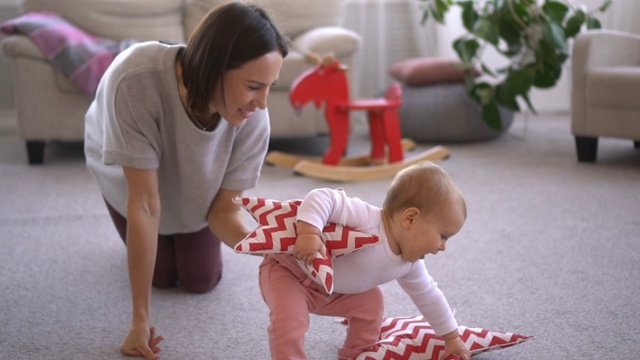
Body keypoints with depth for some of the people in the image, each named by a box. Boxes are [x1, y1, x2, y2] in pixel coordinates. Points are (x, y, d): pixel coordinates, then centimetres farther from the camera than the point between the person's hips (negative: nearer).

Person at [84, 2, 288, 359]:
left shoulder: (253, 119, -38)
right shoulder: (135, 79, -48)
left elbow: (224, 211, -27)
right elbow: (145, 202, -42)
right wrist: (141, 318, -38)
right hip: (126, 174, -2)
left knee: (203, 280, 7)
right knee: (163, 275, 4)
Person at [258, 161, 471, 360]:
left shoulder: (410, 264, -5)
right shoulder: (365, 219, -34)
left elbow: (428, 296, 10)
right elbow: (322, 199, -40)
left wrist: (452, 338, 16)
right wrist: (309, 233, -56)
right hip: (288, 269, -8)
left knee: (370, 301, 10)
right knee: (289, 319, -28)